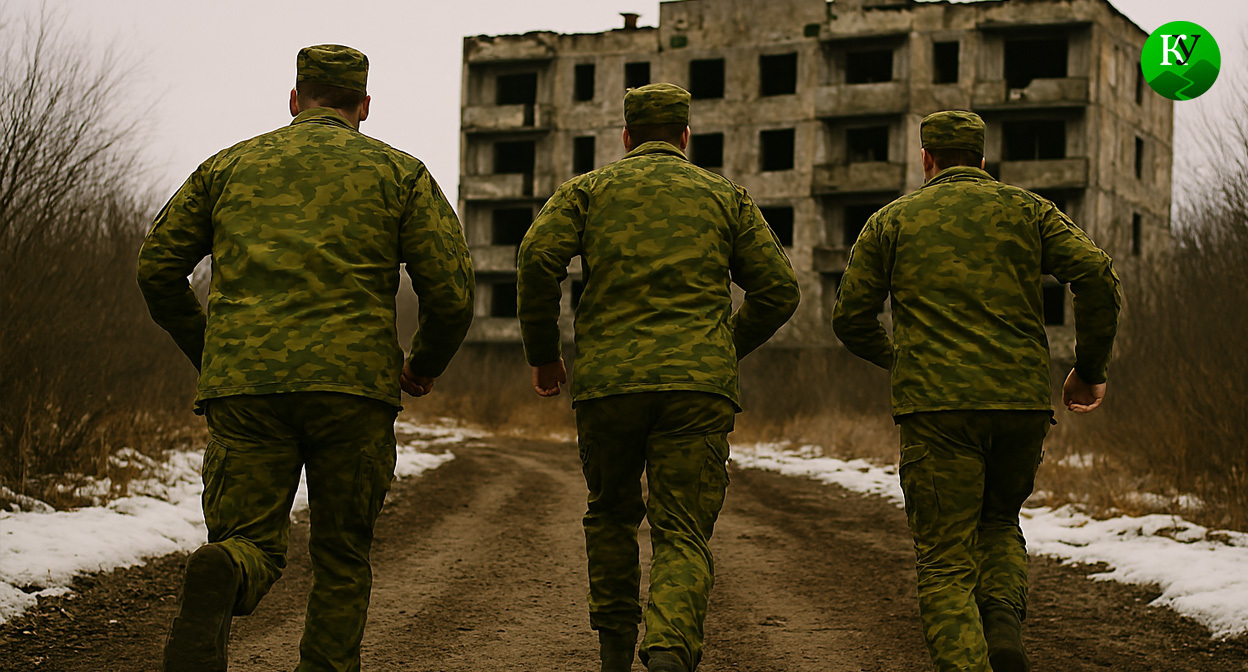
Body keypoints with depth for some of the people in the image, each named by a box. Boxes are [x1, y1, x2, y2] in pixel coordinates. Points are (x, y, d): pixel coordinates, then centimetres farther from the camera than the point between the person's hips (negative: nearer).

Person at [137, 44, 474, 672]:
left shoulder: (230, 164, 19)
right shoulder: (398, 171, 13)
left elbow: (156, 266, 16)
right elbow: (451, 289, 4)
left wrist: (206, 352, 29)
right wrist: (426, 364, 22)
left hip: (244, 384, 1)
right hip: (352, 384, -1)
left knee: (250, 546, 1)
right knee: (342, 557, 13)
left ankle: (218, 582, -34)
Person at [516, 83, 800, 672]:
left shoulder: (590, 189, 13)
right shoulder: (725, 197, 16)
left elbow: (538, 258, -5)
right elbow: (778, 289, 10)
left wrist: (541, 353, 6)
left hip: (607, 381, 1)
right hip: (698, 384, 0)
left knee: (611, 514, 22)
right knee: (683, 535, -2)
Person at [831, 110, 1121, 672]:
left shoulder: (892, 220, 13)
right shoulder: (1026, 210, 14)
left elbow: (850, 319, 12)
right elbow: (1098, 276, -1)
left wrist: (889, 357, 31)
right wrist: (1090, 367, 10)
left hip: (937, 405, -2)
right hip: (1023, 403, 2)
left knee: (946, 564, 2)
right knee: (998, 521, 26)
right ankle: (1003, 624, -1)